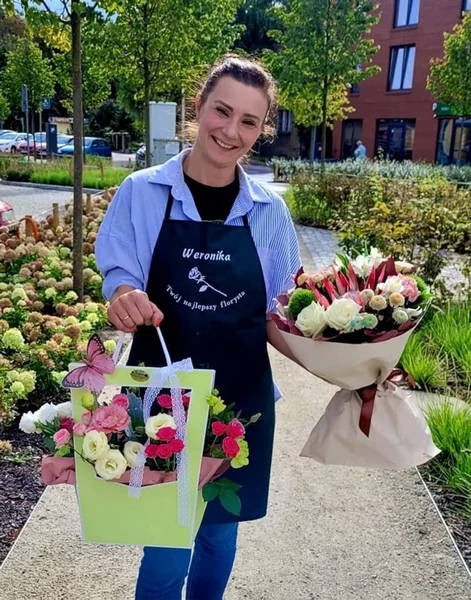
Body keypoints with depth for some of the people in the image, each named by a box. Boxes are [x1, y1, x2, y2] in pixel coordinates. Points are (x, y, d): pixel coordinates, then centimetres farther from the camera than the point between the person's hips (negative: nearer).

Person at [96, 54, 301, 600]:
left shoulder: (269, 212, -1)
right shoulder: (141, 193, -6)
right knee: (167, 551, 3)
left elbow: (275, 315, 3)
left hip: (241, 399, 3)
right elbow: (120, 280, -3)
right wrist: (125, 300, -26)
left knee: (220, 532, 20)